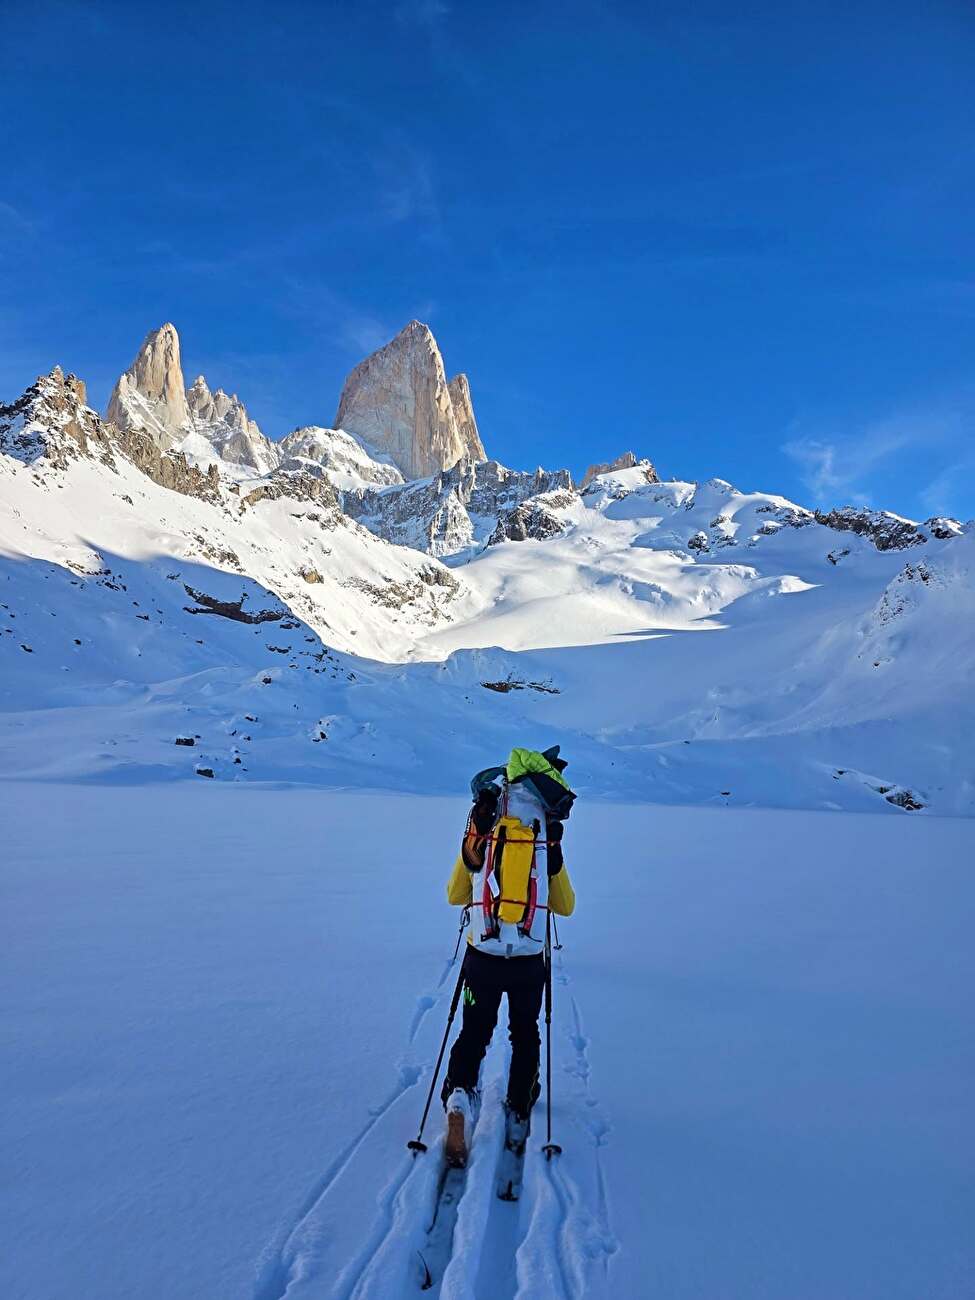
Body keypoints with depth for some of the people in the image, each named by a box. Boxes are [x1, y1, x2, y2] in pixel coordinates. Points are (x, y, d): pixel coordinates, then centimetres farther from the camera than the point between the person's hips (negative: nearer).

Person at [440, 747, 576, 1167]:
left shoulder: (478, 839, -5)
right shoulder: (547, 845, -7)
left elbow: (455, 896, 9)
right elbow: (565, 906, 4)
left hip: (482, 958, 0)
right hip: (529, 962, 0)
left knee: (474, 1033, 18)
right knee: (525, 1038, 22)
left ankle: (460, 1095, -5)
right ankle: (518, 1118, 29)